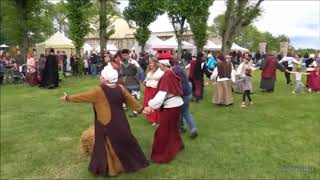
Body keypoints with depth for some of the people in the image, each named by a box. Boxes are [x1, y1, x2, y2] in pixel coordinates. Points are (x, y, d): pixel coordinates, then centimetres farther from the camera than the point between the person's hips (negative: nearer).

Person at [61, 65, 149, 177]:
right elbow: (131, 100, 6)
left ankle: (109, 168, 21)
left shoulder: (99, 90, -18)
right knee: (124, 142, 18)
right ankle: (131, 163, 32)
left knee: (107, 145, 9)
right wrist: (140, 108, 18)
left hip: (106, 124, -6)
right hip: (120, 122, 6)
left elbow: (83, 96, -9)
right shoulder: (120, 88, -1)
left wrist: (68, 98, 5)